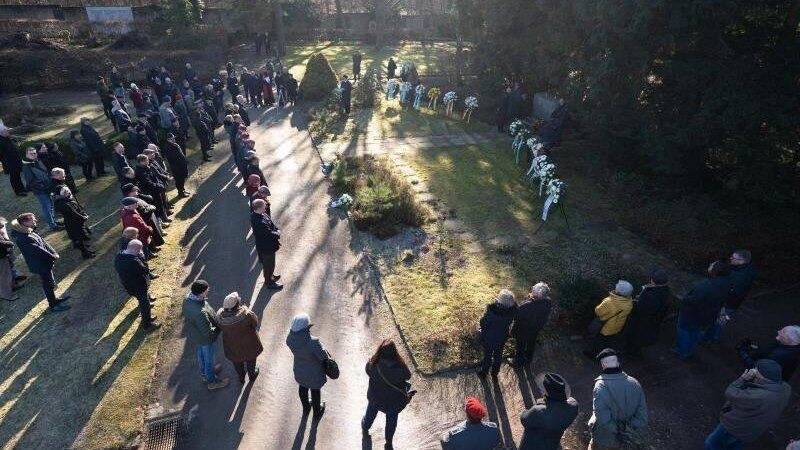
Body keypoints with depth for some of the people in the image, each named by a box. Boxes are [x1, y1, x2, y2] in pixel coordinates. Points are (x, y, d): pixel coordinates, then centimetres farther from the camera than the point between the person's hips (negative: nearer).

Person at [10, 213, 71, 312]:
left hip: (44, 262, 9)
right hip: (40, 265, -9)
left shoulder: (28, 232, 0)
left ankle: (54, 299, 42)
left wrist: (54, 253, -6)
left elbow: (43, 242, 3)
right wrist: (53, 256, -15)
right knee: (49, 284, 5)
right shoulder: (23, 239, -29)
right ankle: (53, 305, 20)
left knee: (49, 283, 24)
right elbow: (38, 250, -26)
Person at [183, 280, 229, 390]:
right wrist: (219, 327, -16)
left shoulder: (187, 300, -18)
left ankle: (204, 374, 57)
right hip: (204, 339, -8)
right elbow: (208, 332, -33)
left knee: (201, 354, 31)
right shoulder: (200, 312, -44)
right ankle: (212, 381, 42)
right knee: (209, 359, 17)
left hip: (193, 335, 8)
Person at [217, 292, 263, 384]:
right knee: (250, 359, 29)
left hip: (232, 346, 3)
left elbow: (220, 328, -7)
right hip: (248, 344, -3)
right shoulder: (246, 315, -38)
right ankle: (252, 375, 54)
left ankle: (241, 378, 56)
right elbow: (255, 322, -18)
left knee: (237, 361, 31)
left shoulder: (220, 315, -26)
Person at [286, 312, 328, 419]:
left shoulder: (290, 339, -25)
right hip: (314, 373, -4)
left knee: (303, 388, 32)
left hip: (299, 369, 4)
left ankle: (306, 408, 60)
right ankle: (317, 413, 52)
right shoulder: (313, 342, -41)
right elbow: (323, 356, -28)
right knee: (315, 391, 25)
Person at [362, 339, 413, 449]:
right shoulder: (399, 367, -37)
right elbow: (408, 376, -16)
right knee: (391, 419, 27)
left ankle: (365, 427, 64)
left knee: (371, 411, 34)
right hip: (394, 398, -2)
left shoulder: (372, 364, -33)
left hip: (375, 395, 2)